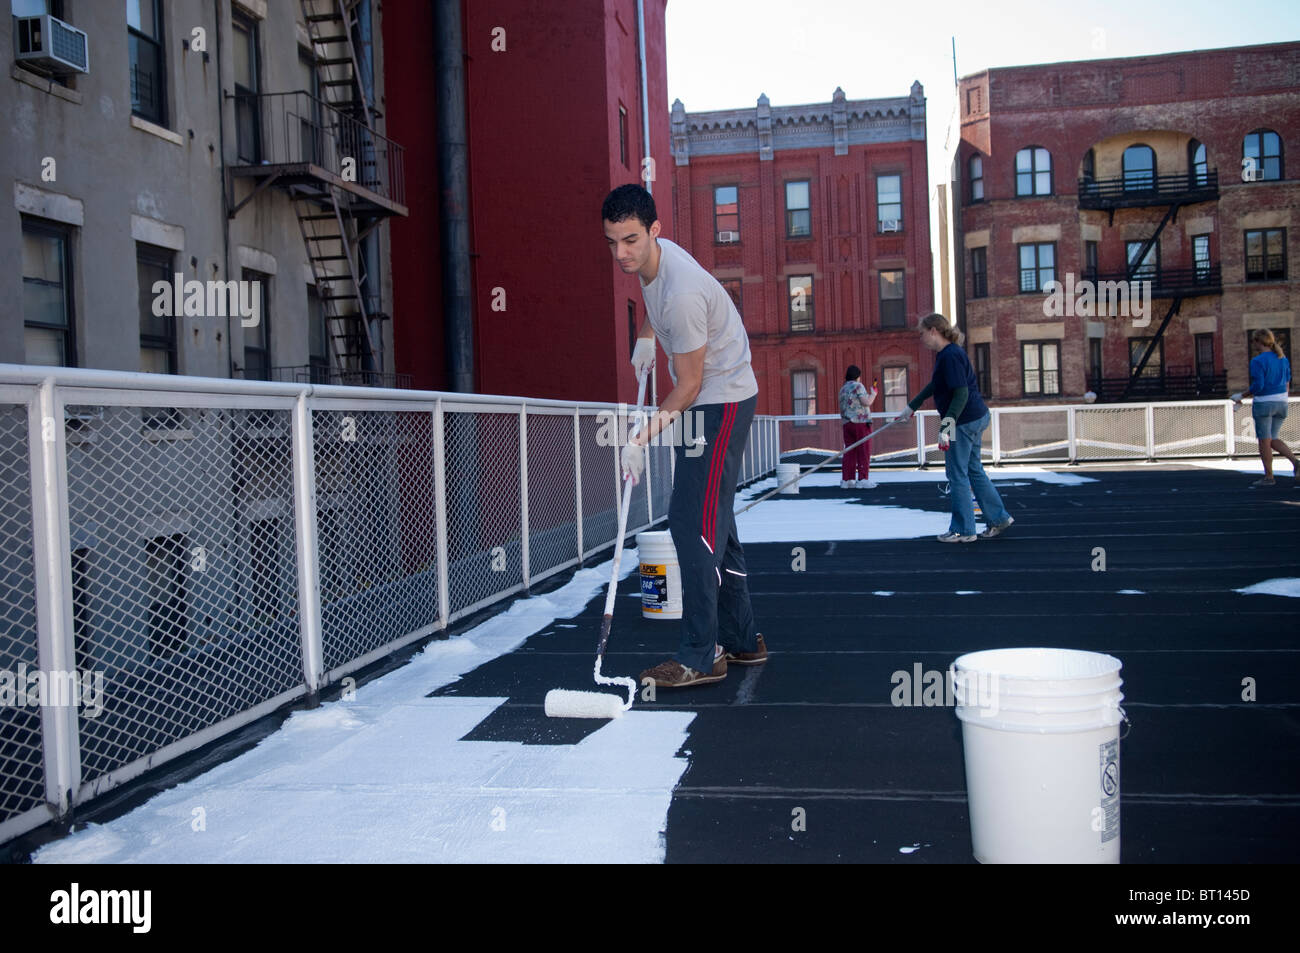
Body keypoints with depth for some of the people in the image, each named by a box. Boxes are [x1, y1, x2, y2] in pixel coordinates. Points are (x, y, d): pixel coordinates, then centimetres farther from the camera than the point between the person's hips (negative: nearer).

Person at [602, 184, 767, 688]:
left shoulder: (683, 294, -29)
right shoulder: (653, 258, 0)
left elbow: (688, 386, -22)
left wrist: (641, 440, -17)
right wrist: (645, 337, 14)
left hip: (721, 402, -10)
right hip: (705, 401, 10)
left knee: (693, 522, -14)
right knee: (713, 522, 12)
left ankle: (700, 656, -10)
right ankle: (742, 640, 21)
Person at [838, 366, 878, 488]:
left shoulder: (842, 389, 16)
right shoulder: (858, 386, -6)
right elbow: (866, 402, -13)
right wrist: (873, 393, 4)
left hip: (847, 423, 7)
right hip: (861, 422, -7)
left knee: (849, 452, 7)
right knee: (863, 451, -2)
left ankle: (846, 479, 5)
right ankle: (862, 479, -6)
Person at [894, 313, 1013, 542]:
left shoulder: (951, 355, -19)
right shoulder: (945, 354, 13)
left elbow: (961, 393, -25)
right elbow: (934, 386, 26)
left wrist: (947, 426, -29)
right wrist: (911, 407, 35)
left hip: (965, 420, -10)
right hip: (976, 417, 10)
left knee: (957, 474, -1)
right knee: (973, 470, 17)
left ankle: (963, 530, 7)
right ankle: (999, 518, 24)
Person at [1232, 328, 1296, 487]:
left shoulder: (1258, 361, -13)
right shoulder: (1283, 359, 9)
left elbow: (1257, 386, -18)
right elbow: (1287, 384, 13)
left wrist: (1241, 396, -4)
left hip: (1263, 403, -7)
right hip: (1281, 402, 7)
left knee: (1265, 441, 2)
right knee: (1274, 440, 16)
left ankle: (1268, 477, 6)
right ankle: (1295, 461, -7)